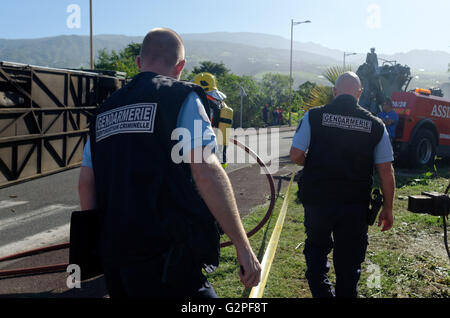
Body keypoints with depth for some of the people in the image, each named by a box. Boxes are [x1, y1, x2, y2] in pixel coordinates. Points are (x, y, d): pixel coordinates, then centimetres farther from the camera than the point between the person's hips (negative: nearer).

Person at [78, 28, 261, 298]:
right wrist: (243, 246, -13)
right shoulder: (182, 97, -6)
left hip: (114, 257, 7)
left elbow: (86, 184, 12)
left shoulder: (105, 111, 13)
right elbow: (207, 173, -16)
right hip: (165, 263, -7)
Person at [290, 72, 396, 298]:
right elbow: (386, 171, 0)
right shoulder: (375, 125, 0)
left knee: (316, 248, 23)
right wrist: (388, 209, 9)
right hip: (355, 206, 1)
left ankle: (322, 292, 12)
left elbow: (296, 156, -6)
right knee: (349, 263, 15)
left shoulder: (314, 116, -5)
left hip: (317, 200, 0)